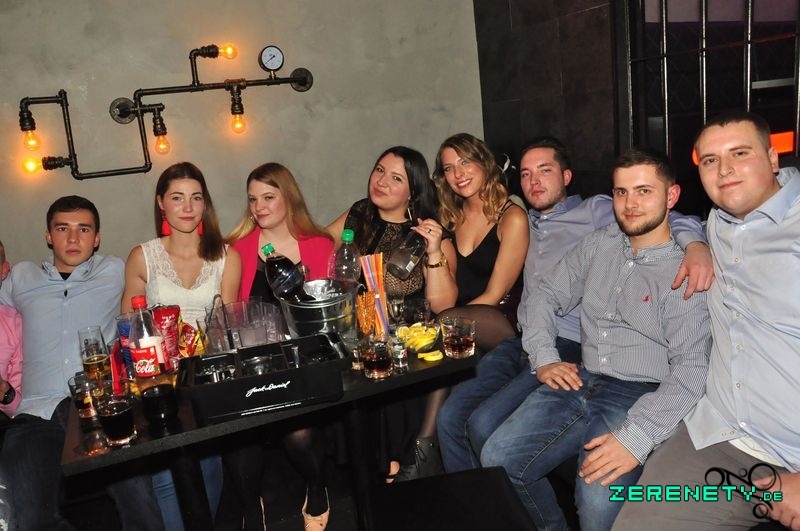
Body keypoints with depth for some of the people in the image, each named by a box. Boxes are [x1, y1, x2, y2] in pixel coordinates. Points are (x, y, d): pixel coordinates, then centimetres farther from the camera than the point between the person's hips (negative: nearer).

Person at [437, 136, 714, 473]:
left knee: (484, 425, -22)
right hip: (520, 343, 6)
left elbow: (668, 219, -7)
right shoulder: (525, 223, 23)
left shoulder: (594, 211, 5)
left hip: (567, 346, -5)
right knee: (450, 417, -11)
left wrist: (695, 244, -28)